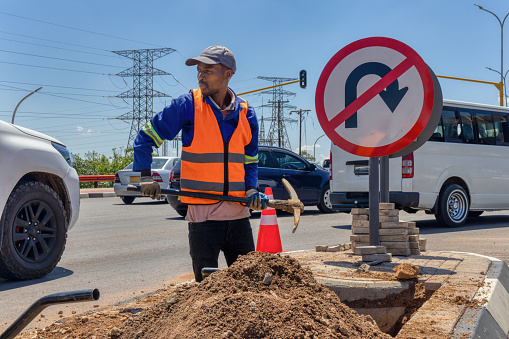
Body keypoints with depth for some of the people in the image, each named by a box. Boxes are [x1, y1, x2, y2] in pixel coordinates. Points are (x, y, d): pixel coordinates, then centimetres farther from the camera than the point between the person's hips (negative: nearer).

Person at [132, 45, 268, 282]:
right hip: (202, 212, -3)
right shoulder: (188, 105, -5)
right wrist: (145, 177, -6)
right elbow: (146, 137, 3)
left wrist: (251, 190, -1)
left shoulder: (245, 113, 5)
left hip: (238, 212, 4)